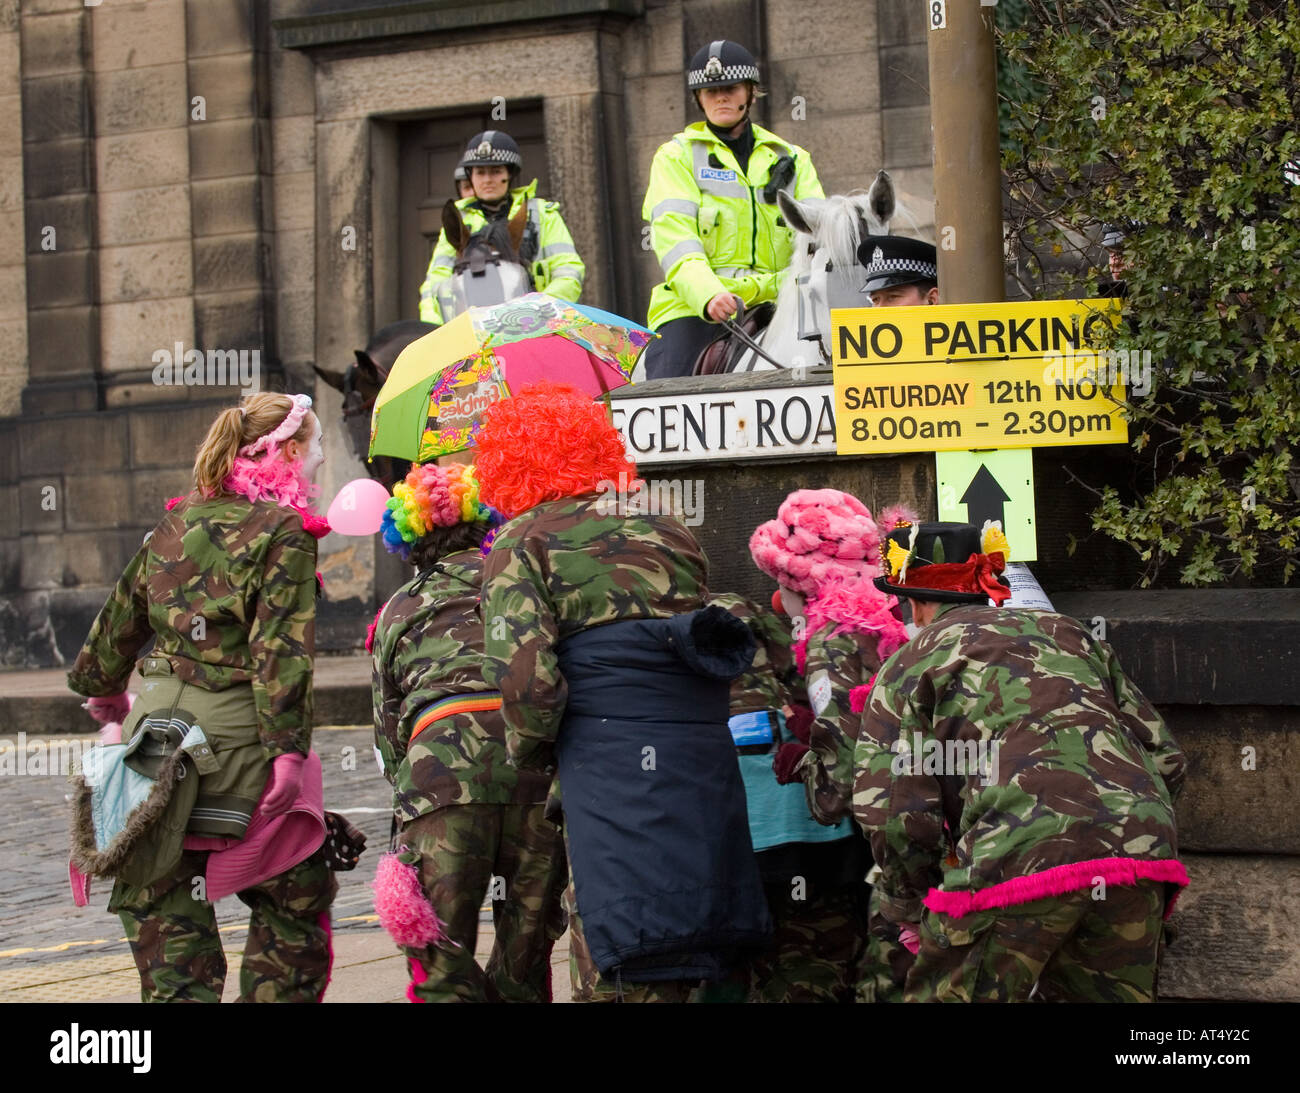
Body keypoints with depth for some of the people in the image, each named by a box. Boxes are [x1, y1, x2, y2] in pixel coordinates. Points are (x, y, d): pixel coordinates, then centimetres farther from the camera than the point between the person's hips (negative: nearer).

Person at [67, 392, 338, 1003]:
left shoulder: (174, 526, 12)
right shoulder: (284, 531, -7)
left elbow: (119, 621, 21)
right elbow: (280, 650, -16)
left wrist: (103, 693, 38)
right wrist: (288, 747, -18)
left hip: (158, 720, 6)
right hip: (237, 738, -6)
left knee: (166, 911, 7)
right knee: (295, 900, 10)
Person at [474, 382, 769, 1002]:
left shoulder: (524, 543, 2)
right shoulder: (666, 529, 20)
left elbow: (525, 675, -12)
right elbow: (722, 656, 15)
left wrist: (529, 750, 6)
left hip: (612, 771, -6)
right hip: (706, 760, 6)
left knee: (621, 978, -3)